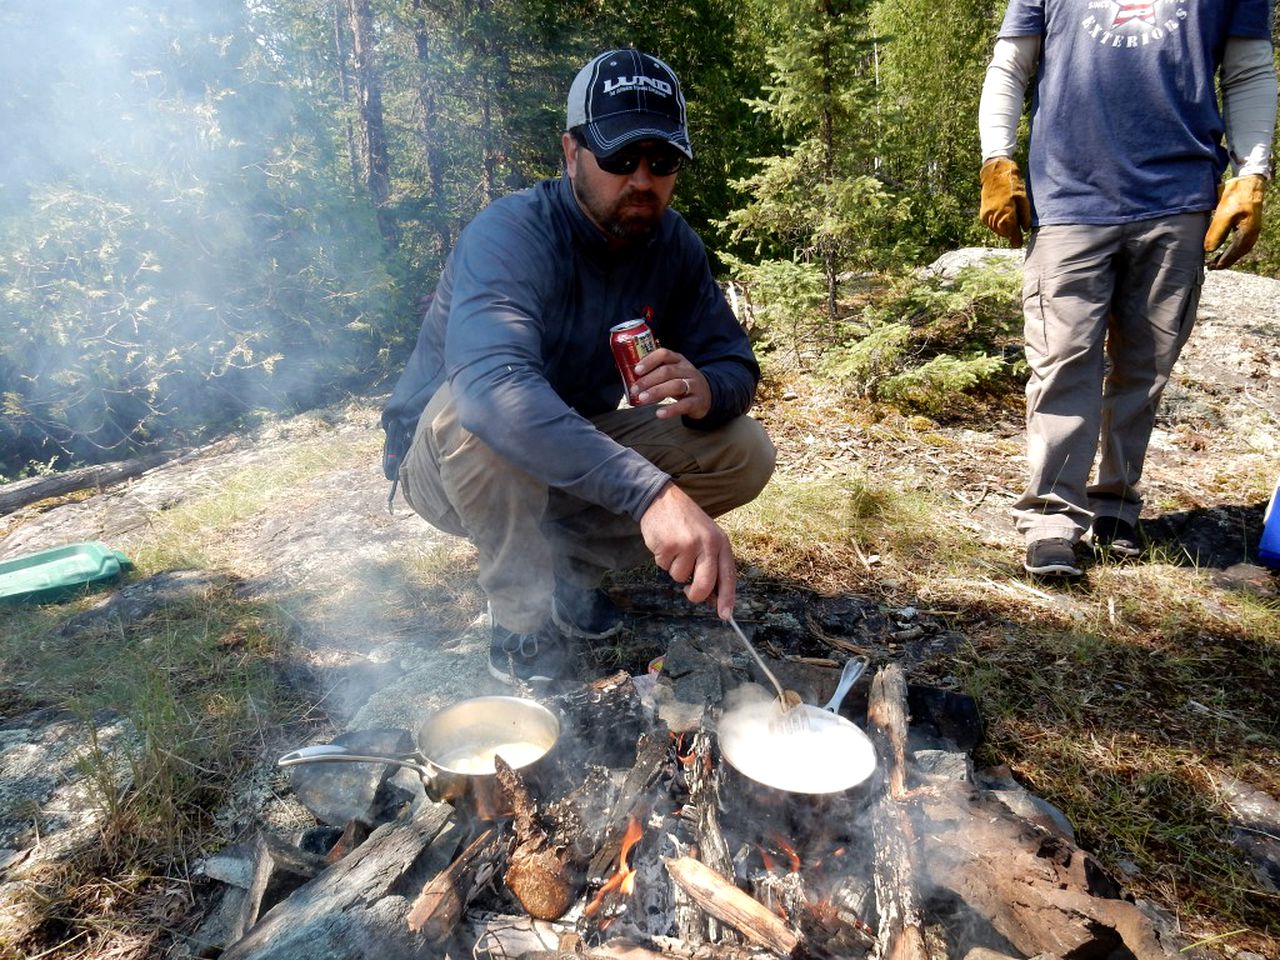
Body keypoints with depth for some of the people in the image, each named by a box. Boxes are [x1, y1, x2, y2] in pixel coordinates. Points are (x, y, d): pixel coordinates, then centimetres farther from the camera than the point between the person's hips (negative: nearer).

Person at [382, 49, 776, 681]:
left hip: (578, 453, 5)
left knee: (745, 454, -10)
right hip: (447, 457, -4)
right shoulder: (510, 233, -27)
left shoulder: (672, 244, -8)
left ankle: (568, 566, 4)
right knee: (478, 414, -39)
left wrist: (705, 390, -33)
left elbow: (736, 364, -7)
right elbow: (493, 383, -46)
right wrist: (650, 490, -58)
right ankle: (522, 617, -13)